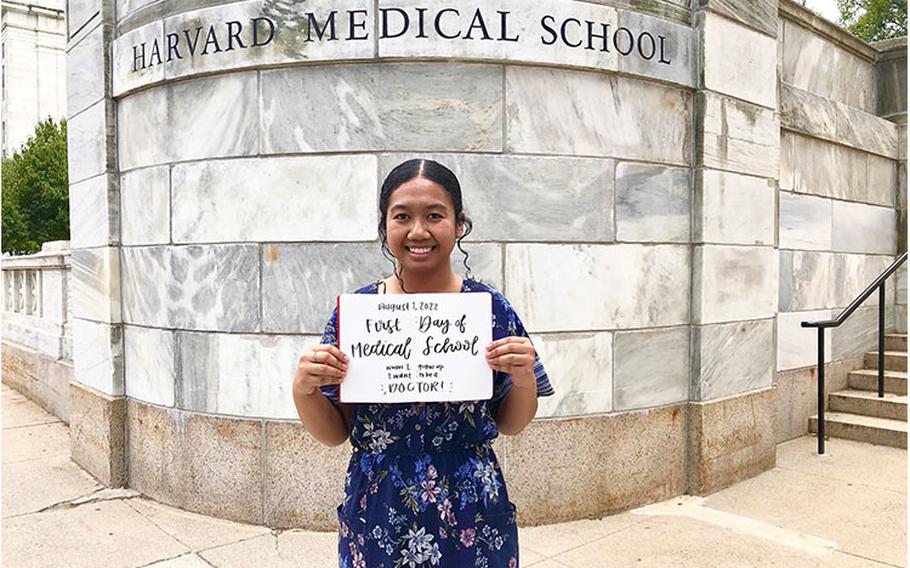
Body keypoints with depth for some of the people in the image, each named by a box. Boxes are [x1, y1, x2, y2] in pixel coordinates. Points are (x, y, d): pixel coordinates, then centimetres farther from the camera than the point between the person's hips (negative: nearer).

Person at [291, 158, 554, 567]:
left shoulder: (490, 307, -7)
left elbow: (510, 425, 2)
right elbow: (334, 434, -1)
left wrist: (524, 379, -17)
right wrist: (304, 389, -19)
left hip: (471, 518, 0)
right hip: (377, 517, 1)